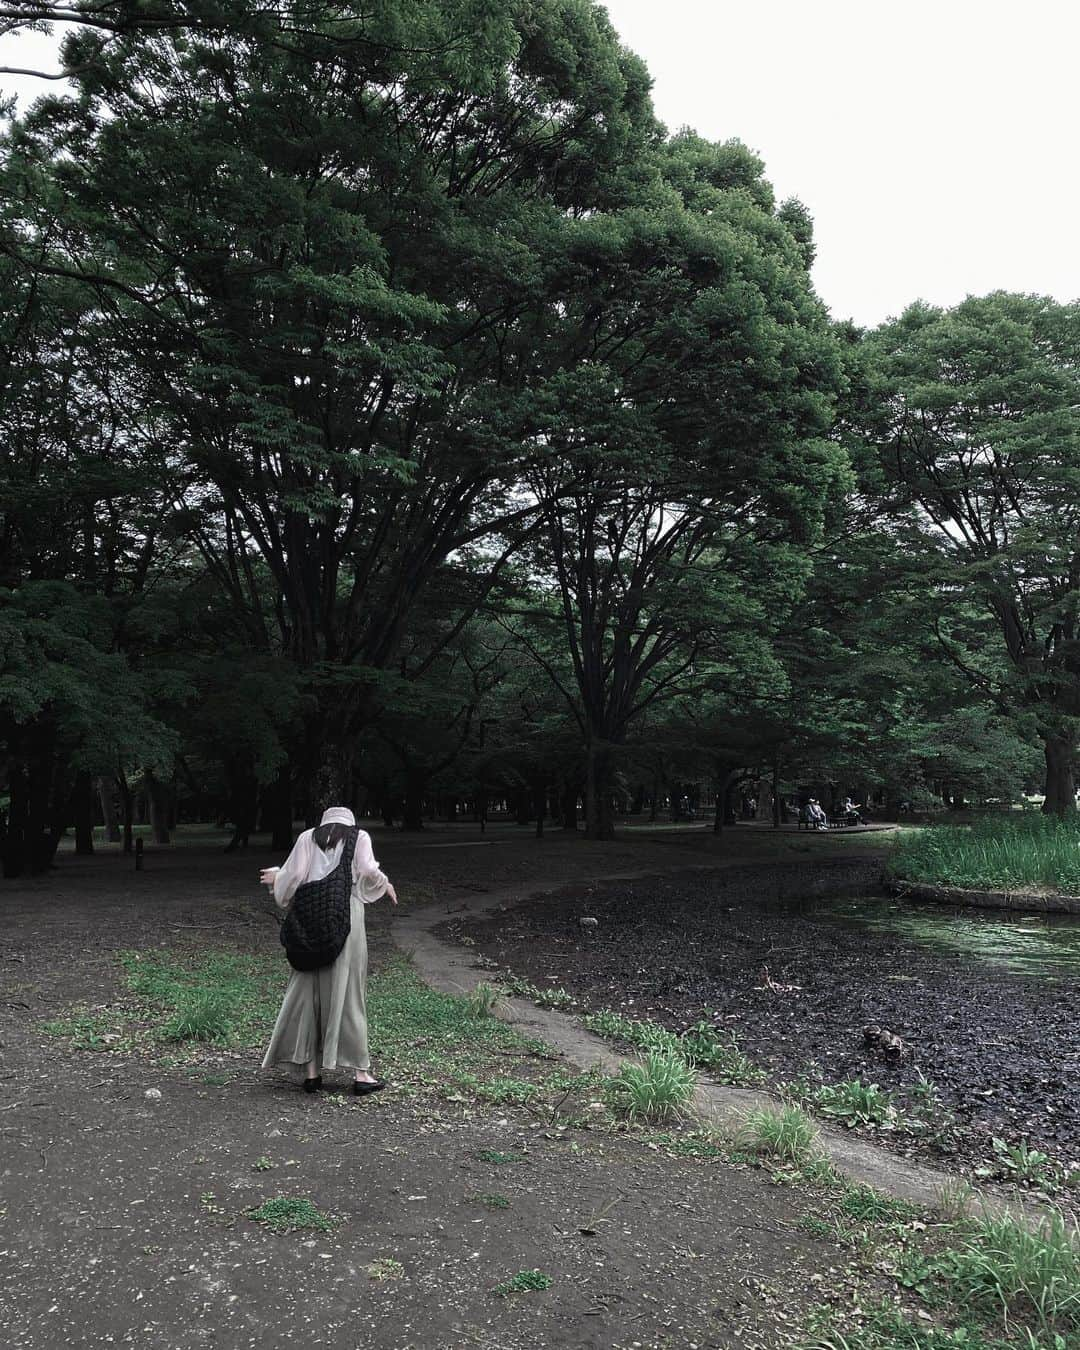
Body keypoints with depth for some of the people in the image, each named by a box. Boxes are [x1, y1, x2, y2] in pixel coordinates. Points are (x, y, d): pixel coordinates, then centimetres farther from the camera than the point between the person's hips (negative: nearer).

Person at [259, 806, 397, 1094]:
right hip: (346, 918, -2)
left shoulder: (308, 837, 14)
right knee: (348, 992, 2)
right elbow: (368, 871, -5)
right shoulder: (359, 836, 10)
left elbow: (294, 874, 3)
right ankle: (361, 1073, 2)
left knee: (308, 992, 9)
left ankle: (311, 1071, 9)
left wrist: (276, 877, 23)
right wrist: (385, 885, 14)